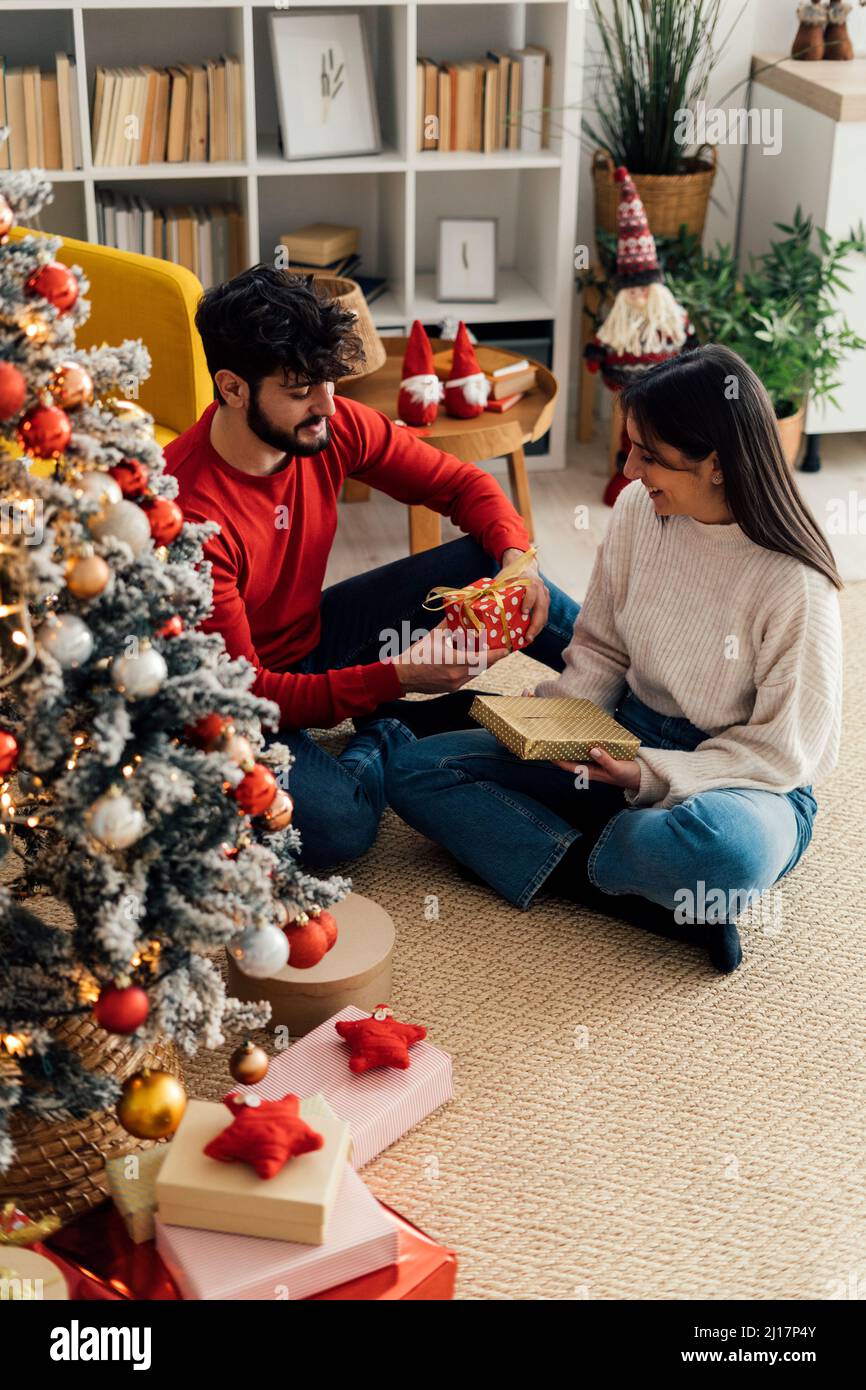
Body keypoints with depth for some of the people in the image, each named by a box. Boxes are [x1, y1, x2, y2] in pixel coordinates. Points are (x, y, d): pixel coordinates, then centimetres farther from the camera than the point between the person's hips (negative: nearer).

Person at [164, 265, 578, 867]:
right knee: (336, 826, -34)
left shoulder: (334, 427, -13)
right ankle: (388, 738, -2)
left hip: (312, 637, 6)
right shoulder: (187, 513, -32)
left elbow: (461, 483, 0)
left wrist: (518, 557, -21)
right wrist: (397, 677, -37)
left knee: (482, 562, -9)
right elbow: (239, 693, -29)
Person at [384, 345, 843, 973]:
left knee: (724, 847, -45)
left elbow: (783, 751, -15)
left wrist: (652, 776, -25)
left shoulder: (795, 583, -21)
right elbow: (600, 651, 6)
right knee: (416, 772, -9)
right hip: (630, 742, 6)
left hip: (740, 780, -6)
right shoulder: (638, 509, -5)